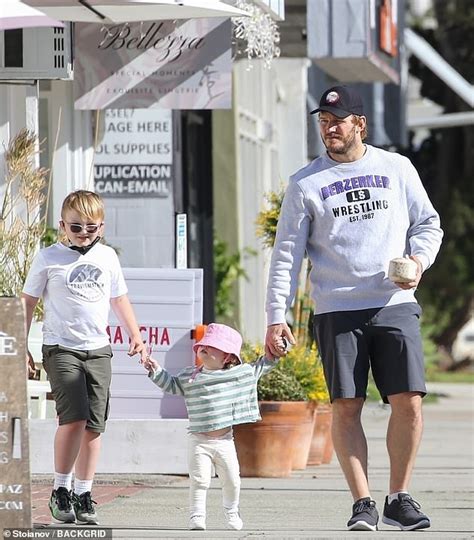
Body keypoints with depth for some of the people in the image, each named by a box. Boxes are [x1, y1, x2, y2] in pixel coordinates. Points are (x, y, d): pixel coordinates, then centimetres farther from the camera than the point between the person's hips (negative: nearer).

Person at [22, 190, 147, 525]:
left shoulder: (107, 257, 10)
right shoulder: (49, 258, 0)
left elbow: (119, 299, 21)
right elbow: (29, 301, 6)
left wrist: (136, 336, 13)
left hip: (98, 349, 4)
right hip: (61, 349, -4)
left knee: (94, 425, 2)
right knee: (74, 418, -19)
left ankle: (84, 494, 11)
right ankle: (61, 490, -6)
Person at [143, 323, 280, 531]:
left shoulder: (240, 373, 2)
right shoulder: (189, 376, 2)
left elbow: (258, 368, 16)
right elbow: (172, 385, 16)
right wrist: (157, 372, 5)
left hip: (224, 440, 1)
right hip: (199, 440, -1)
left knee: (232, 480, 9)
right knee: (199, 480, -8)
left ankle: (231, 512, 31)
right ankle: (196, 516, 0)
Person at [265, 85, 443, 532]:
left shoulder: (397, 169, 10)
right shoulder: (305, 184, 6)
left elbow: (428, 223, 17)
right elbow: (287, 254, 4)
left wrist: (419, 259, -5)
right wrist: (276, 316, -3)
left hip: (395, 305, 1)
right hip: (337, 312, -1)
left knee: (408, 402, -8)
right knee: (345, 408, -6)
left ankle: (399, 498, 5)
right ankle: (363, 504, 0)